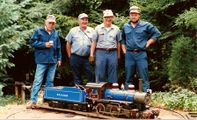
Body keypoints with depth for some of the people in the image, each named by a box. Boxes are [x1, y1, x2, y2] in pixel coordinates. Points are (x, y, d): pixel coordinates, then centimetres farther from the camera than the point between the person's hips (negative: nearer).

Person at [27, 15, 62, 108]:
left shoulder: (56, 33, 13)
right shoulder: (39, 31, 0)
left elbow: (58, 47, 17)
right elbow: (32, 42, -5)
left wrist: (59, 58, 14)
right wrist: (44, 44, -12)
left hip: (53, 61, 5)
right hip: (42, 60, -5)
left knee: (50, 81, 9)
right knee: (38, 80, -7)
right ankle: (33, 101, -6)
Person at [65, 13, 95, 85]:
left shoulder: (92, 31, 6)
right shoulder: (73, 31, 5)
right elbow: (68, 44, 9)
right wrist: (70, 56, 5)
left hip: (88, 58, 0)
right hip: (75, 57, 0)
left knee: (91, 77, -1)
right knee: (77, 77, 9)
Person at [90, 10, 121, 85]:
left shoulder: (116, 29, 9)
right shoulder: (98, 28, 6)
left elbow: (118, 43, 14)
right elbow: (94, 42, 5)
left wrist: (118, 55, 11)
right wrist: (91, 54, -1)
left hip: (113, 53, 1)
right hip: (100, 52, -1)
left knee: (113, 75, 6)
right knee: (100, 74, 3)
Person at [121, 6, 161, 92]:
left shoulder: (146, 25, 1)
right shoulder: (125, 27, 13)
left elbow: (157, 33, 5)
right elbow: (122, 39, 25)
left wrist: (148, 43, -1)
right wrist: (124, 49, 14)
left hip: (141, 54, -3)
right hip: (129, 54, 3)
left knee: (144, 77, -3)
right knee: (128, 77, 9)